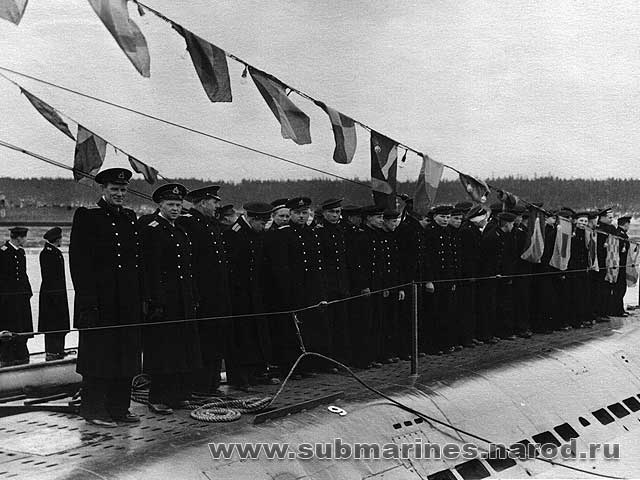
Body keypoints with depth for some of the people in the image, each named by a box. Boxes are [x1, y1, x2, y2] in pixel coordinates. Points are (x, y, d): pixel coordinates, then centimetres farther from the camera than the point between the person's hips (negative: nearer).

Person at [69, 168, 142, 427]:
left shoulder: (130, 217, 15)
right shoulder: (87, 216, -4)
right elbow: (78, 260, -10)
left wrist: (142, 297, 10)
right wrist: (87, 301, -16)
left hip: (129, 303, 6)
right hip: (100, 302, -6)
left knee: (126, 355, 10)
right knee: (99, 355, 1)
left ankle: (119, 407, 20)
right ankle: (94, 410, 12)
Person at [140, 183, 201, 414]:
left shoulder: (181, 231, 17)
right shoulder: (152, 230, -7)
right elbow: (151, 270, -14)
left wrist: (194, 299, 16)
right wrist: (156, 303, -19)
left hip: (184, 301, 8)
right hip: (164, 301, -8)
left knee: (184, 349, 12)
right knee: (162, 350, -3)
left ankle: (179, 395, 22)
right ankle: (158, 400, 6)